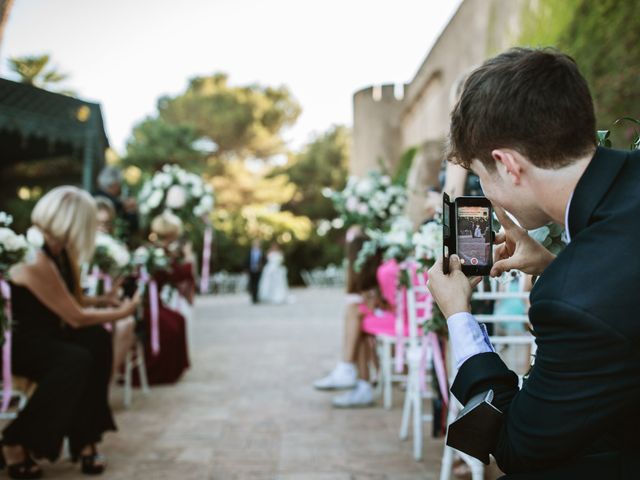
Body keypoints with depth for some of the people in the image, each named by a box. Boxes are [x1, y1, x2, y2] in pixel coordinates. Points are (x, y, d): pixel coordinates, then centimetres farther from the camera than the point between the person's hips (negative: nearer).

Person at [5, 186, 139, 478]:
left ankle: (85, 438, -6)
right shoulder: (36, 260, -26)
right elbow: (76, 318, -21)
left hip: (40, 334, 9)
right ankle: (16, 442, -13)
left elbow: (73, 301, 9)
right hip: (14, 340, -9)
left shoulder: (59, 250, 3)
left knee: (97, 339, -11)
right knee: (76, 360, -29)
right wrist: (121, 313, -9)